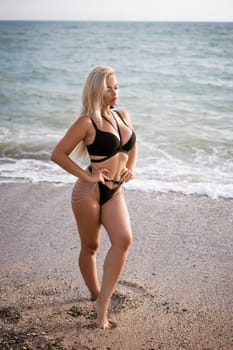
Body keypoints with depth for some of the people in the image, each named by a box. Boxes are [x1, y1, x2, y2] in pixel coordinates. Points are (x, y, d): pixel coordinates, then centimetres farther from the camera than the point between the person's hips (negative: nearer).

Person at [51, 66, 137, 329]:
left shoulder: (123, 116, 9)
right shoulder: (87, 122, -10)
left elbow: (132, 147, 26)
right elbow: (58, 154, -8)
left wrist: (130, 168, 8)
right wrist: (87, 175, -13)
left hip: (115, 192, 5)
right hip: (90, 191, -5)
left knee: (123, 240, -15)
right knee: (90, 247, 7)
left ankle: (103, 303, -7)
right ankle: (95, 295, 31)